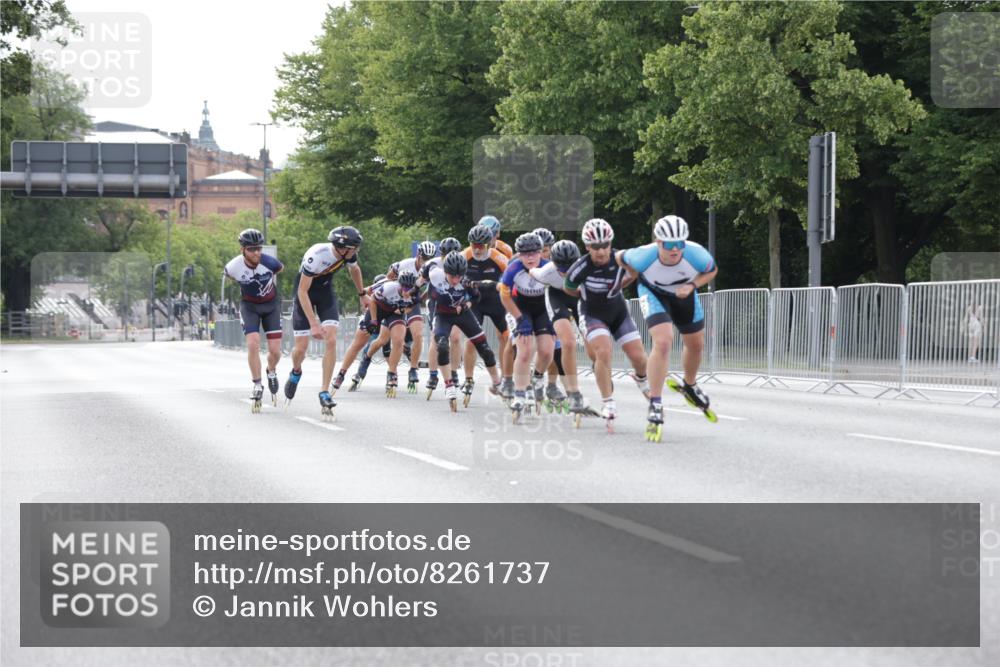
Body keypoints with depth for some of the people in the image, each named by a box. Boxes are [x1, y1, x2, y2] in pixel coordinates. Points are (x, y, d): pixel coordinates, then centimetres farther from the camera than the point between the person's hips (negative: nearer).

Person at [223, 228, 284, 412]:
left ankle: (271, 372, 29)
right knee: (253, 344, -20)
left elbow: (280, 269, -1)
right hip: (249, 306, 0)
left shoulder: (269, 262, -27)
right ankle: (257, 386, -5)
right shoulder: (234, 267, -25)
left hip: (271, 304, 1)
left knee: (275, 350, -5)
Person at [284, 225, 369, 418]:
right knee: (301, 348, -4)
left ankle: (324, 393, -10)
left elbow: (355, 269, 8)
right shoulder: (316, 256, -36)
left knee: (331, 341, -14)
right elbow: (302, 291, -31)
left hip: (326, 291, 4)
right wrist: (313, 324, -34)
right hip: (306, 293, -4)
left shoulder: (349, 254, -18)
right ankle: (296, 373, 33)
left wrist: (362, 294, 23)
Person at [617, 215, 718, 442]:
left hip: (683, 294, 3)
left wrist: (692, 286, -28)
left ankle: (690, 386, 48)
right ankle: (655, 407, -17)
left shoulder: (696, 254, -35)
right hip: (654, 293, -3)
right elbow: (620, 257, -15)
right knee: (663, 342, -24)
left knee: (696, 345, 16)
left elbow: (712, 270, -12)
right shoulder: (645, 256, -38)